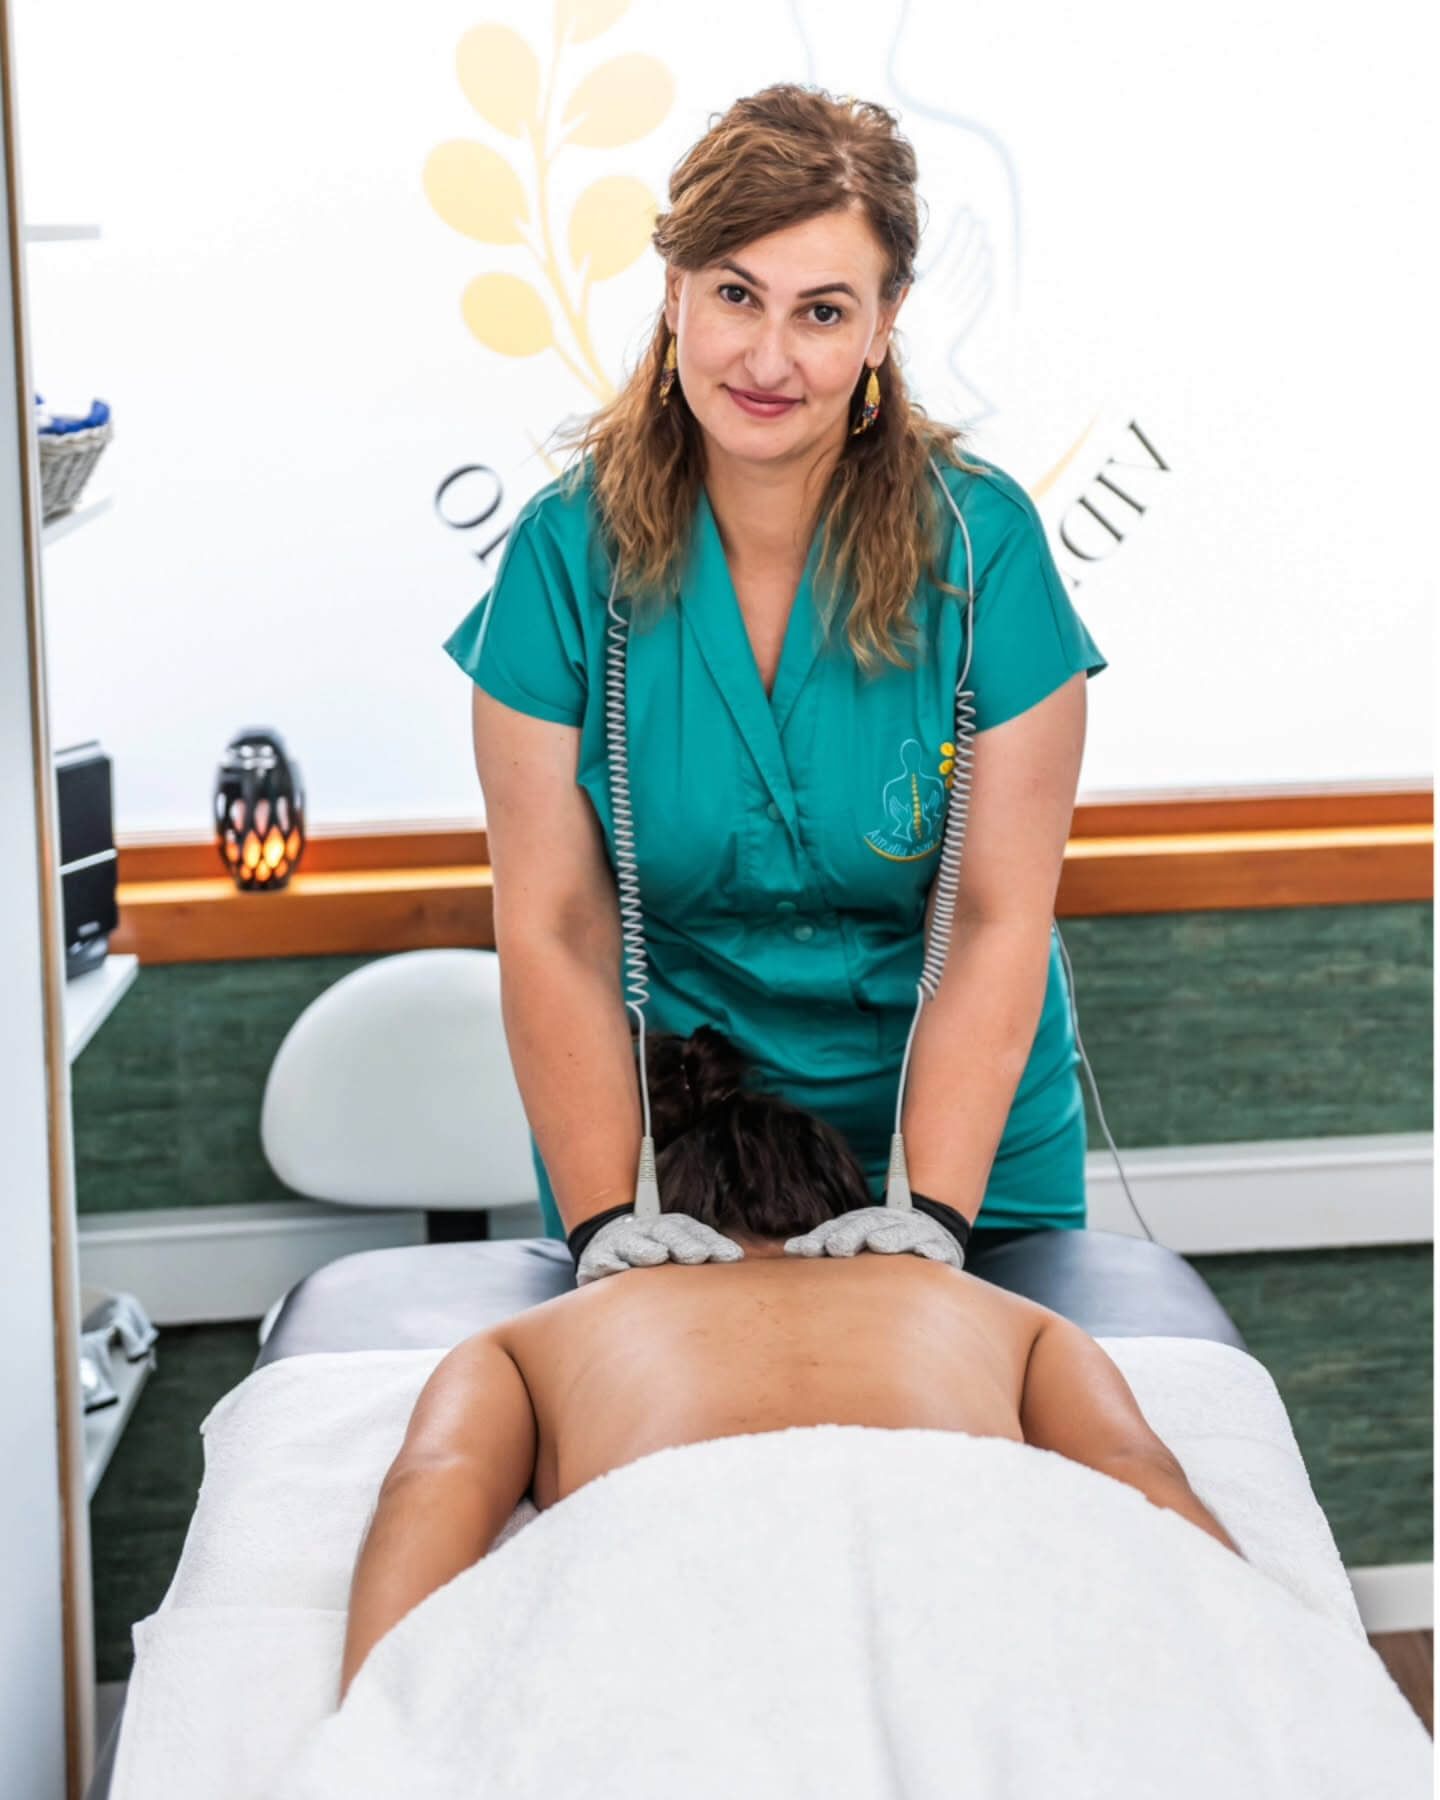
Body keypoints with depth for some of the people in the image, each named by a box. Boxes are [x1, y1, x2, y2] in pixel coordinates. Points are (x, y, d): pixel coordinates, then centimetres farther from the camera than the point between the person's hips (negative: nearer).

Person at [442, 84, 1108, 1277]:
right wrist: (606, 1220, -21)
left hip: (958, 1114, 0)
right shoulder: (568, 550, -14)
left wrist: (931, 1219, -23)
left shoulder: (983, 542, -16)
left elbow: (1001, 921, -16)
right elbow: (551, 929, -14)